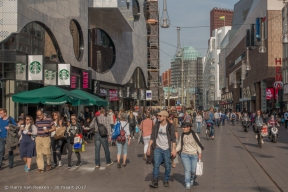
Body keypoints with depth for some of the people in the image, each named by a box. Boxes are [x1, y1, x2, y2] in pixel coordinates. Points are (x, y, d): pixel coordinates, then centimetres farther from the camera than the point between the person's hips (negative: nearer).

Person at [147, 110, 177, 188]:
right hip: (158, 148, 2)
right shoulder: (156, 126, 2)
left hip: (167, 149, -2)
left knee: (167, 166, 6)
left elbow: (173, 139, -6)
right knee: (156, 164, -9)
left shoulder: (170, 126, -7)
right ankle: (155, 182, -8)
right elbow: (152, 137, 7)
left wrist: (173, 149, -11)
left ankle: (166, 181, 22)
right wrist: (149, 147, 3)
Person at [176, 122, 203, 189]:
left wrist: (200, 153, -6)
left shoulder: (195, 135, -2)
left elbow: (198, 144, 1)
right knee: (187, 169, -10)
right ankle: (188, 184, -4)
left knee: (193, 170, 3)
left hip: (194, 155, -1)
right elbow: (179, 145, 10)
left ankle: (192, 180, 32)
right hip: (185, 155, 1)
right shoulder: (182, 135, 6)